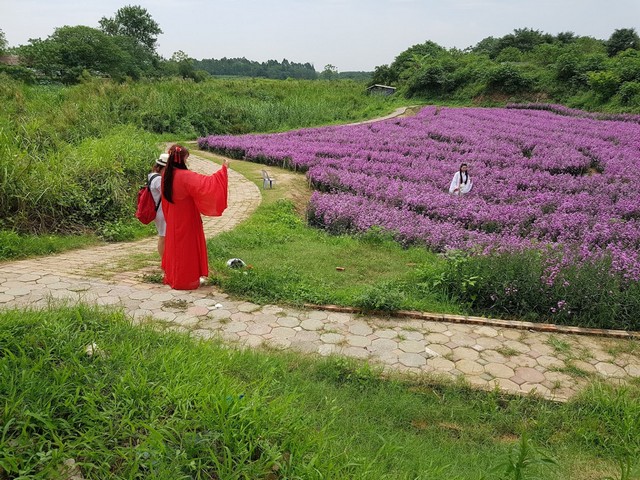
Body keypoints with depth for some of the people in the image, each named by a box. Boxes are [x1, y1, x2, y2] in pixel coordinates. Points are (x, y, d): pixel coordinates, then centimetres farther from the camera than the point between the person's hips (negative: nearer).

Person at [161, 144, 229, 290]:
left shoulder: (167, 174, -1)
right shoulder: (185, 176, -25)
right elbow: (207, 183, -32)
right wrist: (223, 169, -25)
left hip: (173, 218, 8)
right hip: (186, 218, -8)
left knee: (175, 245, 20)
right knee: (187, 247, 5)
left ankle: (172, 276, 32)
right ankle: (186, 280, 16)